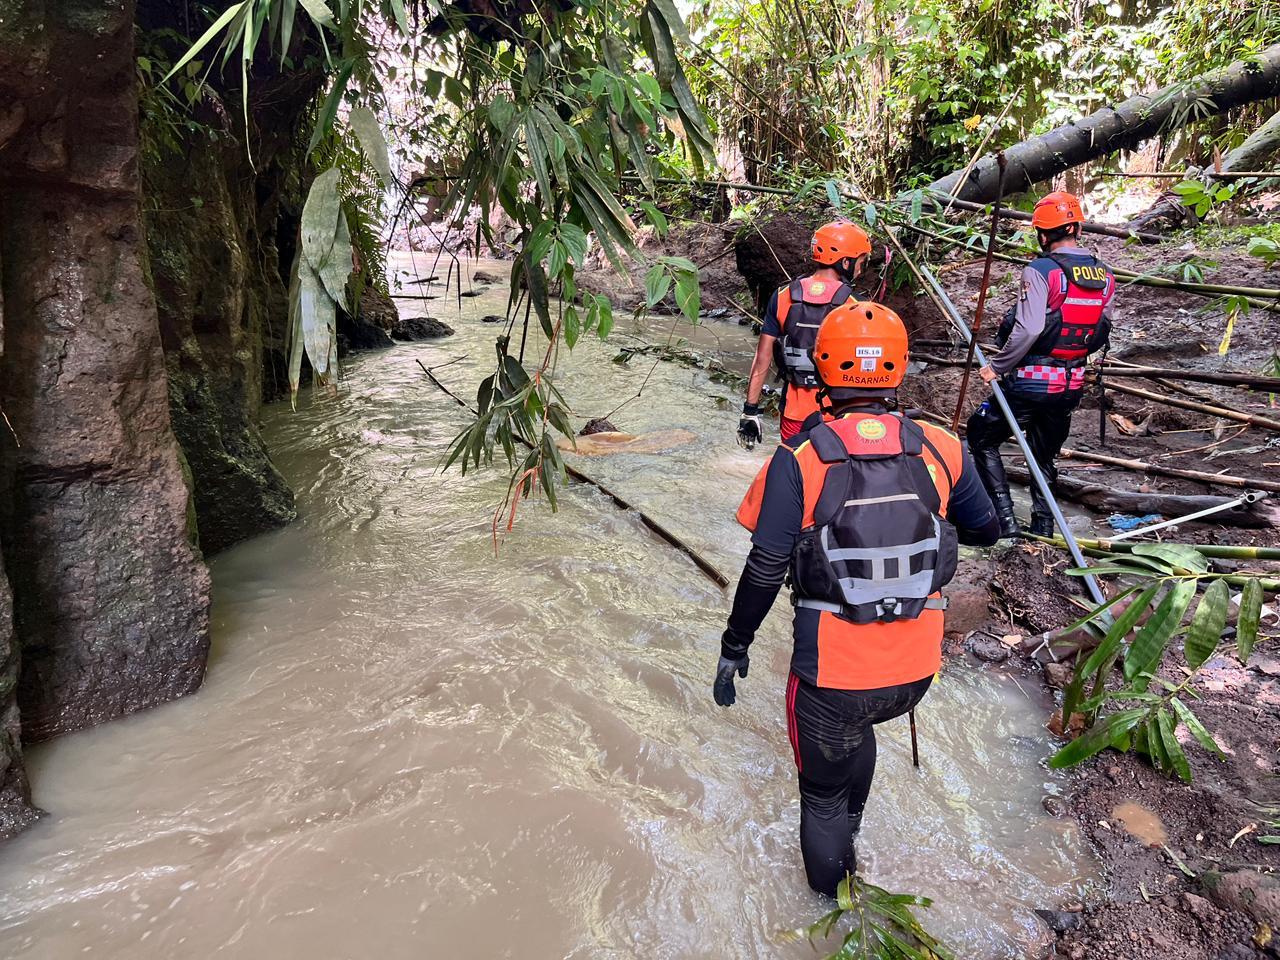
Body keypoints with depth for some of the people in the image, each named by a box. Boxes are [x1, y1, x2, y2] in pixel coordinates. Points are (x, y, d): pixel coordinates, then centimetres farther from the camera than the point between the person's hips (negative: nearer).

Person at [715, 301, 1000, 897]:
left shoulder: (798, 460, -15)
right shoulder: (940, 450, -6)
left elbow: (765, 571, -13)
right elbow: (987, 531, 9)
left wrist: (733, 648, 0)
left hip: (833, 672, -4)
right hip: (916, 669, 4)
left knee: (824, 793, 22)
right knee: (857, 731, 36)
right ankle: (846, 844, 57)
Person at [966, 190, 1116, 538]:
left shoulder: (1040, 271, -15)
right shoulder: (1105, 276, 6)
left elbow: (1028, 328, -26)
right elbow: (1101, 335, 11)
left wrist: (997, 366, -15)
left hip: (1030, 382, -6)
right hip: (1072, 386, 7)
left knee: (981, 436, 11)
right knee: (1044, 456, 23)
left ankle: (1004, 516, 3)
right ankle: (1043, 526, 26)